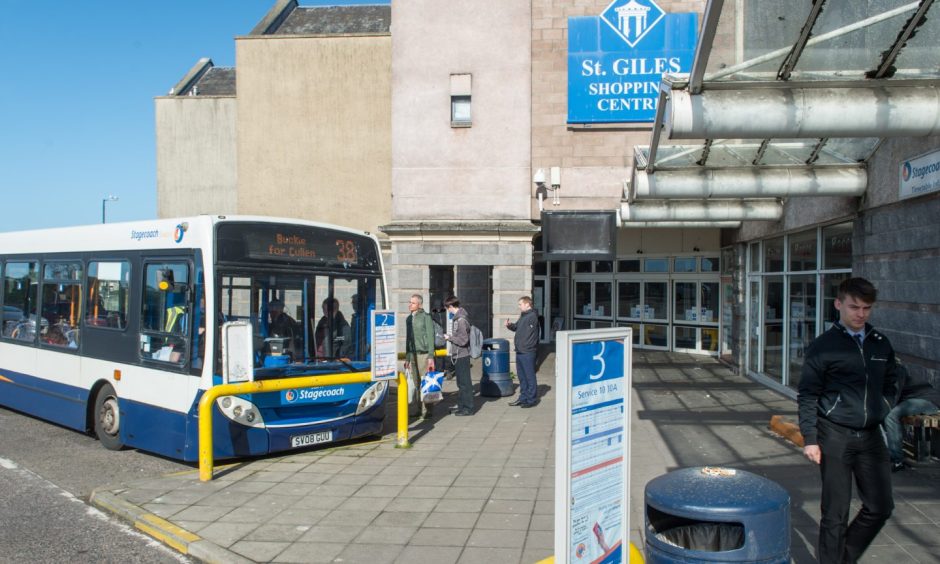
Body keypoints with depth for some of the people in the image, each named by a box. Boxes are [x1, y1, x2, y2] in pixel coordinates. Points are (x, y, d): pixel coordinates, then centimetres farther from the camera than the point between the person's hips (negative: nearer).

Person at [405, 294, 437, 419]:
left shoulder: (425, 316, -5)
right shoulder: (409, 319, 14)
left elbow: (430, 337, -7)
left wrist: (431, 356, -12)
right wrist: (407, 358, 19)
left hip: (423, 354, -6)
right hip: (413, 354, 6)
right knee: (417, 384, 6)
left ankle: (427, 410, -1)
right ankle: (421, 409, 13)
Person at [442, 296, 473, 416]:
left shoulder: (461, 320, -19)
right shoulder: (458, 318, 11)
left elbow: (463, 340, -21)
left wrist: (450, 338, -11)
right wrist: (450, 337, 9)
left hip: (462, 355, -10)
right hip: (458, 355, 10)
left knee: (464, 382, -2)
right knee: (461, 382, 16)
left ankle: (468, 408, 4)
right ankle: (461, 406, 26)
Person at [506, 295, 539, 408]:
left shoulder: (532, 316, -14)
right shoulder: (523, 316, 15)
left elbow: (528, 334, -17)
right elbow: (516, 327, 25)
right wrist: (509, 325, 6)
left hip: (527, 352, -10)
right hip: (520, 352, 10)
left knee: (529, 376, -1)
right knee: (522, 376, 16)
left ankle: (531, 399, 6)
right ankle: (523, 397, 25)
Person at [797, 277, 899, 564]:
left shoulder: (881, 344, 8)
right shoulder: (824, 346, -7)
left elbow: (891, 383, 22)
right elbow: (807, 396, -7)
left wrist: (880, 409, 4)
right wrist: (810, 438, -11)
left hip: (871, 435, 5)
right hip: (835, 435, -5)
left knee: (880, 507, 8)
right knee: (836, 512, 2)